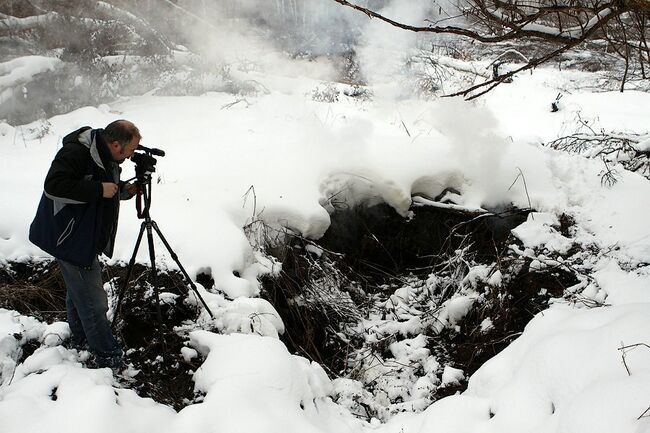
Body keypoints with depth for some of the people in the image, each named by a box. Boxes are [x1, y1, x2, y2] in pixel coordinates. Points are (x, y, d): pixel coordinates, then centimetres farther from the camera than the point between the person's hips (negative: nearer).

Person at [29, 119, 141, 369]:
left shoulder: (106, 158, 7)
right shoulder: (76, 153, -24)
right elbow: (55, 186, -32)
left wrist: (125, 190, -3)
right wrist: (99, 189, -30)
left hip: (86, 236, 10)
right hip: (69, 238, -10)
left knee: (79, 291, 24)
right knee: (93, 301, -6)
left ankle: (81, 340, 40)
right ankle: (108, 357, 3)